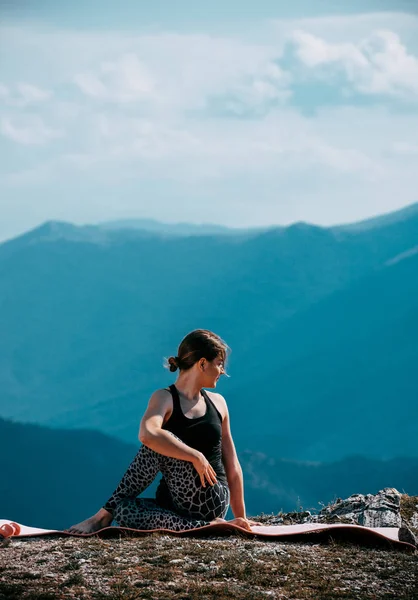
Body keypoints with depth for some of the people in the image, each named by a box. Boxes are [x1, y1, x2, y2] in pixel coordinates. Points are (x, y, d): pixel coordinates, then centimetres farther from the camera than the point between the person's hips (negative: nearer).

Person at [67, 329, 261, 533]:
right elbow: (147, 434, -24)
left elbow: (232, 465, 18)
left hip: (211, 501, 1)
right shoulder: (165, 399, 0)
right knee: (123, 511, -30)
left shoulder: (217, 403, 13)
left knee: (158, 446, -24)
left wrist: (241, 517, 19)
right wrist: (196, 457, -23)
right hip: (175, 503, -1)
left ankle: (105, 514, -13)